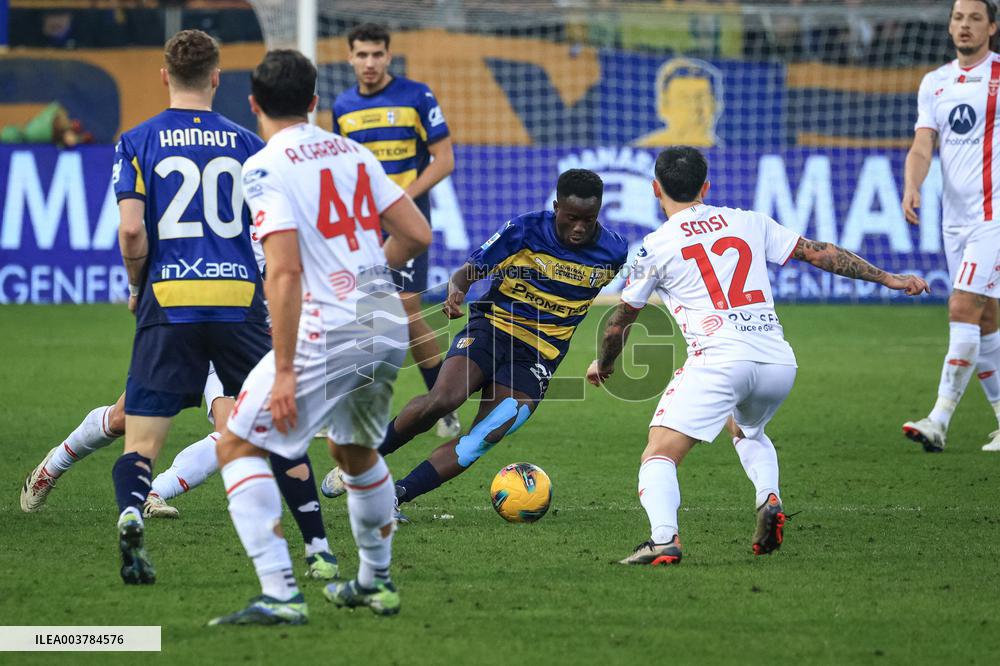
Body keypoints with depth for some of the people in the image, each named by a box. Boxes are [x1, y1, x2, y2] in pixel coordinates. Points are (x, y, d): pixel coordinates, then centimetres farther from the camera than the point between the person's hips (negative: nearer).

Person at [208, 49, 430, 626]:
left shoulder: (267, 167, -8)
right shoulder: (353, 152, 12)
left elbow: (285, 272, -17)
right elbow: (417, 235, 12)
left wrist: (284, 369, -17)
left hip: (327, 334, -7)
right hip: (390, 326, 7)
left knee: (237, 446, 2)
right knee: (357, 451, 29)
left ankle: (280, 595, -9)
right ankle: (377, 583, 39)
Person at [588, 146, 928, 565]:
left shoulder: (655, 247, 7)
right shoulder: (749, 223, 17)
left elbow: (620, 322, 17)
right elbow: (819, 253, 20)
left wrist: (603, 365, 37)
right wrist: (888, 278, 29)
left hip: (717, 361, -5)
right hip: (779, 362, 5)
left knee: (659, 456, -6)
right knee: (748, 431, 35)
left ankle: (663, 539, -32)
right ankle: (769, 499, 9)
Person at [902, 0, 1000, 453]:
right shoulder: (934, 84, 11)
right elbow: (922, 147, 4)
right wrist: (911, 187, -15)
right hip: (954, 216, 6)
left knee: (963, 309, -15)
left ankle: (939, 421, -16)